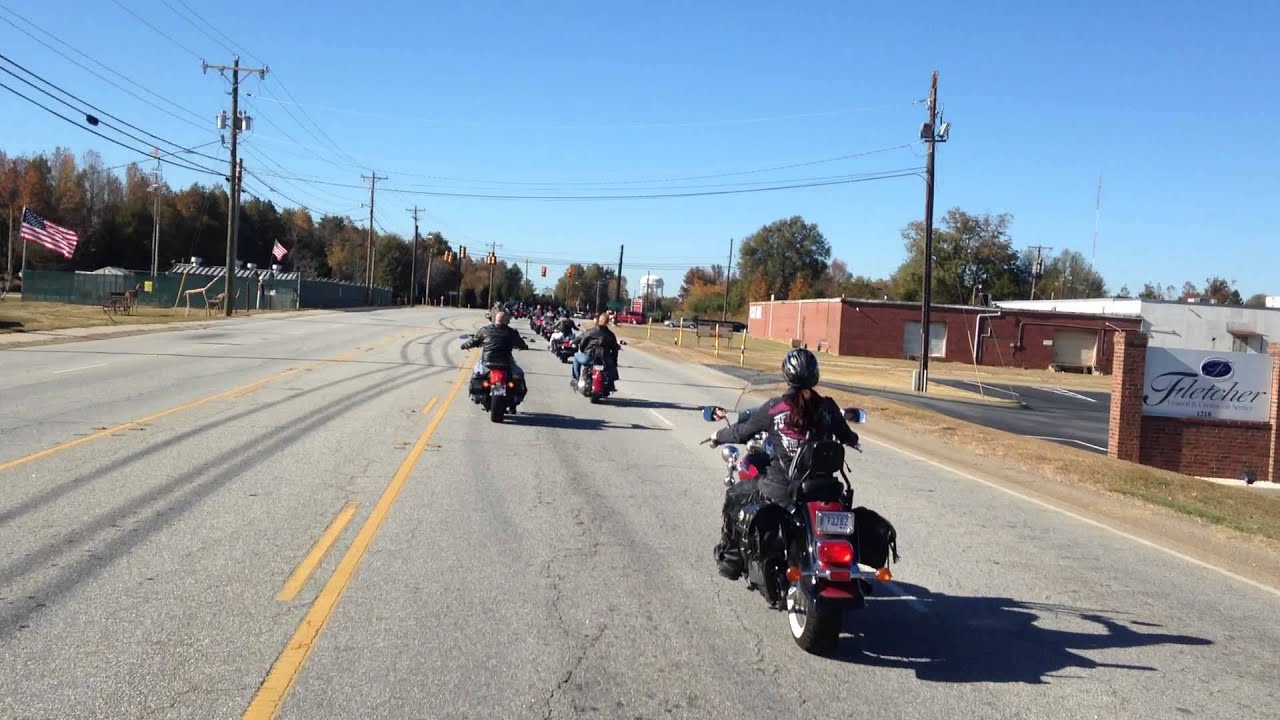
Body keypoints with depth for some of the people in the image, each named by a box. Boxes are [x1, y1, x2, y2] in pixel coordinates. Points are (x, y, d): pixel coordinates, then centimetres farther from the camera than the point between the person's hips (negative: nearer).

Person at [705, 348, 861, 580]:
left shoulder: (773, 409, -8)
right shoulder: (827, 408, -3)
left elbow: (742, 432, 4)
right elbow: (847, 437, 11)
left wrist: (718, 436, 24)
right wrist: (853, 440, 36)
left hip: (781, 487, -2)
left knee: (734, 496, 22)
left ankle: (731, 558, 26)